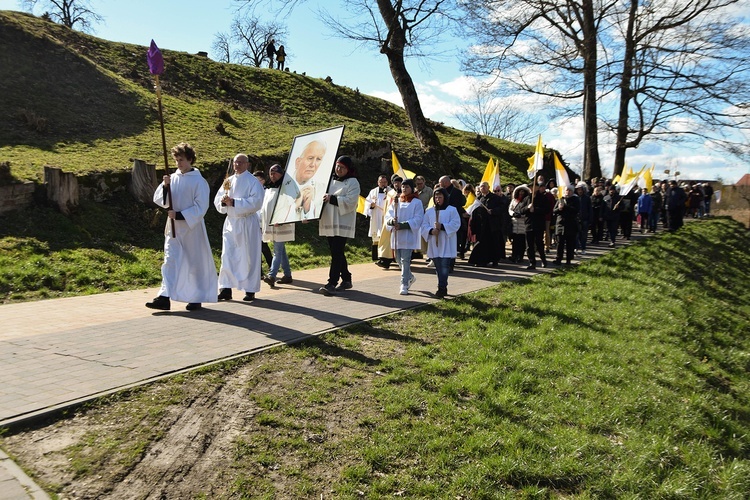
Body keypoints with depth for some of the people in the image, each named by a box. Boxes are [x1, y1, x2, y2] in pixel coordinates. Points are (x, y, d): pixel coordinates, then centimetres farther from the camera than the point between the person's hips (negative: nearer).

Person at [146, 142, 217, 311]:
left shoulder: (199, 181, -8)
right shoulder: (172, 178, 7)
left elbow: (201, 208, -12)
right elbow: (159, 200, 4)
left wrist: (179, 215, -19)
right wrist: (165, 186, -13)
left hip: (192, 228, -5)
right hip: (173, 228, 5)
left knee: (195, 263, 5)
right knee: (170, 261, -2)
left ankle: (197, 298, 18)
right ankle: (165, 297, -6)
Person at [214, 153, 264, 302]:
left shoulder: (253, 181, -3)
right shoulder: (229, 181, 13)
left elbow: (256, 202, -15)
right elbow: (217, 199, 11)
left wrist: (234, 202, -19)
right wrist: (223, 201, -13)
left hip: (247, 223, -5)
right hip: (231, 222, 5)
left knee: (248, 257, 0)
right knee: (227, 256, 0)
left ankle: (250, 290, 8)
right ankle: (226, 289, 4)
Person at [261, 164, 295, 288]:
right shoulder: (268, 188, 18)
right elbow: (264, 207, 22)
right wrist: (262, 222, 16)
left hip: (281, 225, -8)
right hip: (270, 225, 8)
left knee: (278, 250, -13)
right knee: (281, 250, 11)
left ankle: (272, 275, -21)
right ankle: (287, 275, 18)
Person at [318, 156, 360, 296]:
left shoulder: (353, 182, -2)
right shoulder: (331, 180, 18)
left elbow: (350, 201, -15)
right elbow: (324, 197, 25)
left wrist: (332, 199, -21)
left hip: (342, 223, -7)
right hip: (329, 222, 7)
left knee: (336, 253, -12)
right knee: (337, 253, 11)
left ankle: (332, 284, -13)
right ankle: (346, 280, 22)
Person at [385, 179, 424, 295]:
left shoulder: (416, 202, -2)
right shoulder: (396, 201, 13)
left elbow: (417, 220, -10)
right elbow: (388, 216, 8)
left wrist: (402, 225, -20)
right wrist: (392, 220, -16)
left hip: (409, 235, -5)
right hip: (396, 235, 5)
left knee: (405, 260, -10)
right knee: (399, 259, 11)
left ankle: (404, 284, -5)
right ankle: (410, 277, 34)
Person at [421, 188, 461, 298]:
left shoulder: (452, 210, 2)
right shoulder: (429, 211, 12)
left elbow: (456, 224, -7)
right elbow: (424, 225, 6)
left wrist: (442, 226, -17)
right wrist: (431, 230, -13)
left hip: (446, 244, -4)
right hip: (434, 243, 4)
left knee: (444, 267, -10)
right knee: (438, 267, 8)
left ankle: (441, 288, -10)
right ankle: (443, 288, 17)